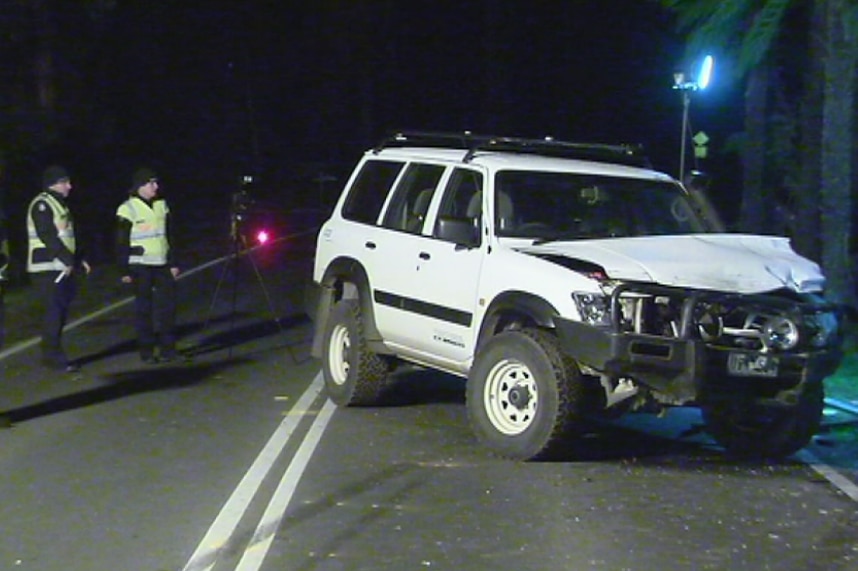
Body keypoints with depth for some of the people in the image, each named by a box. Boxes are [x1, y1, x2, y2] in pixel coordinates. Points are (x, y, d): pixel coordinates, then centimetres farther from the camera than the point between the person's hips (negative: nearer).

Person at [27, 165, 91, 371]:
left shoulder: (59, 204, 18)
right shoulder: (42, 205, -12)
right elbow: (48, 237, -20)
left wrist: (78, 259, 14)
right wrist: (68, 260, -21)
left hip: (62, 267, 9)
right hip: (47, 269, -9)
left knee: (60, 312, 11)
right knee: (54, 312, -8)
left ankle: (52, 354, 18)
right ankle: (53, 356, -3)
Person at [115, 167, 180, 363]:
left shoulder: (162, 205, 11)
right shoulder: (128, 209, -7)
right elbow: (121, 243, -6)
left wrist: (173, 263, 13)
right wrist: (124, 270, -10)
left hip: (162, 264, 5)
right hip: (141, 266, -5)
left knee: (168, 304, 5)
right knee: (144, 308, 0)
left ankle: (167, 346, 14)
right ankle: (146, 350, 6)